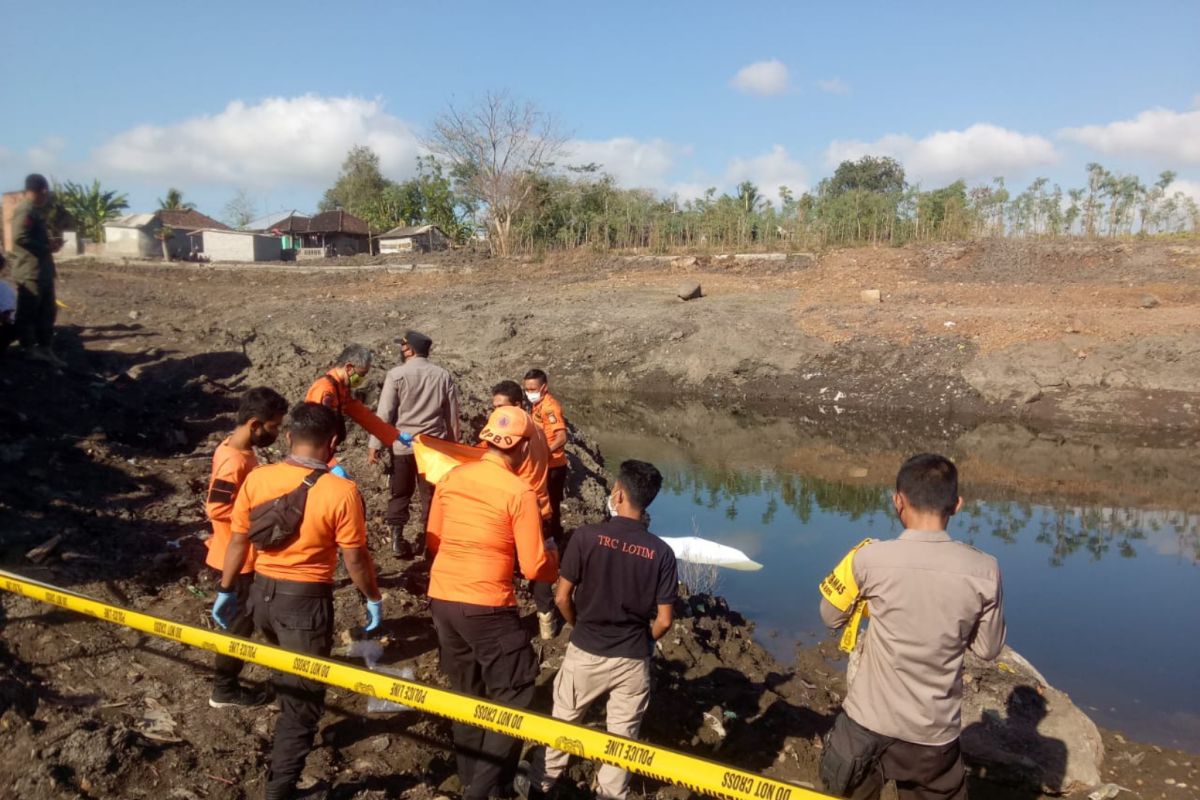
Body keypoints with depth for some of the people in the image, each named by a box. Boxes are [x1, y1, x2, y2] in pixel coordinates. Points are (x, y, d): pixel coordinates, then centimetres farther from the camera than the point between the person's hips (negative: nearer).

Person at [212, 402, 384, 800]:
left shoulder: (256, 479, -6)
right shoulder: (341, 491, -19)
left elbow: (238, 542, 3)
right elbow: (355, 559, -13)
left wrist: (226, 591, 17)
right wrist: (374, 599, 3)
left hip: (262, 592, 6)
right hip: (306, 600, -6)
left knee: (290, 682, 32)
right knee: (302, 699, 9)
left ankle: (293, 734, 56)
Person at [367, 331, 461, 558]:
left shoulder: (396, 375, -9)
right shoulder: (443, 375, 0)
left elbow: (384, 414, -10)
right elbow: (452, 415, 5)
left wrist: (374, 445, -3)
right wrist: (453, 444, 16)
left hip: (402, 445, -2)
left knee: (400, 494, 12)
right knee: (431, 495, 12)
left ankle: (397, 538, 8)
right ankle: (427, 539, 17)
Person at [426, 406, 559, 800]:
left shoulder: (451, 477, 2)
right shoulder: (520, 493, -13)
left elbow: (434, 540, 12)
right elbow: (534, 568, -11)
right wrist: (555, 559, 10)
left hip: (440, 598, 6)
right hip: (487, 606, -6)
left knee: (465, 691, 22)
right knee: (513, 696, 11)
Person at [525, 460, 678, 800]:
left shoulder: (586, 536, -16)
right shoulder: (661, 552, -11)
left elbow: (562, 598, -10)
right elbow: (664, 620, -8)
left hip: (585, 651, 0)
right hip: (633, 660, 1)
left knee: (562, 721, 20)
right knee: (622, 734, 16)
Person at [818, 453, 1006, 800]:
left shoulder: (870, 558, -18)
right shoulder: (984, 570, -13)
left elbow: (831, 616, 0)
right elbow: (988, 648, 1)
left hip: (868, 725, -1)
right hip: (935, 733, 1)